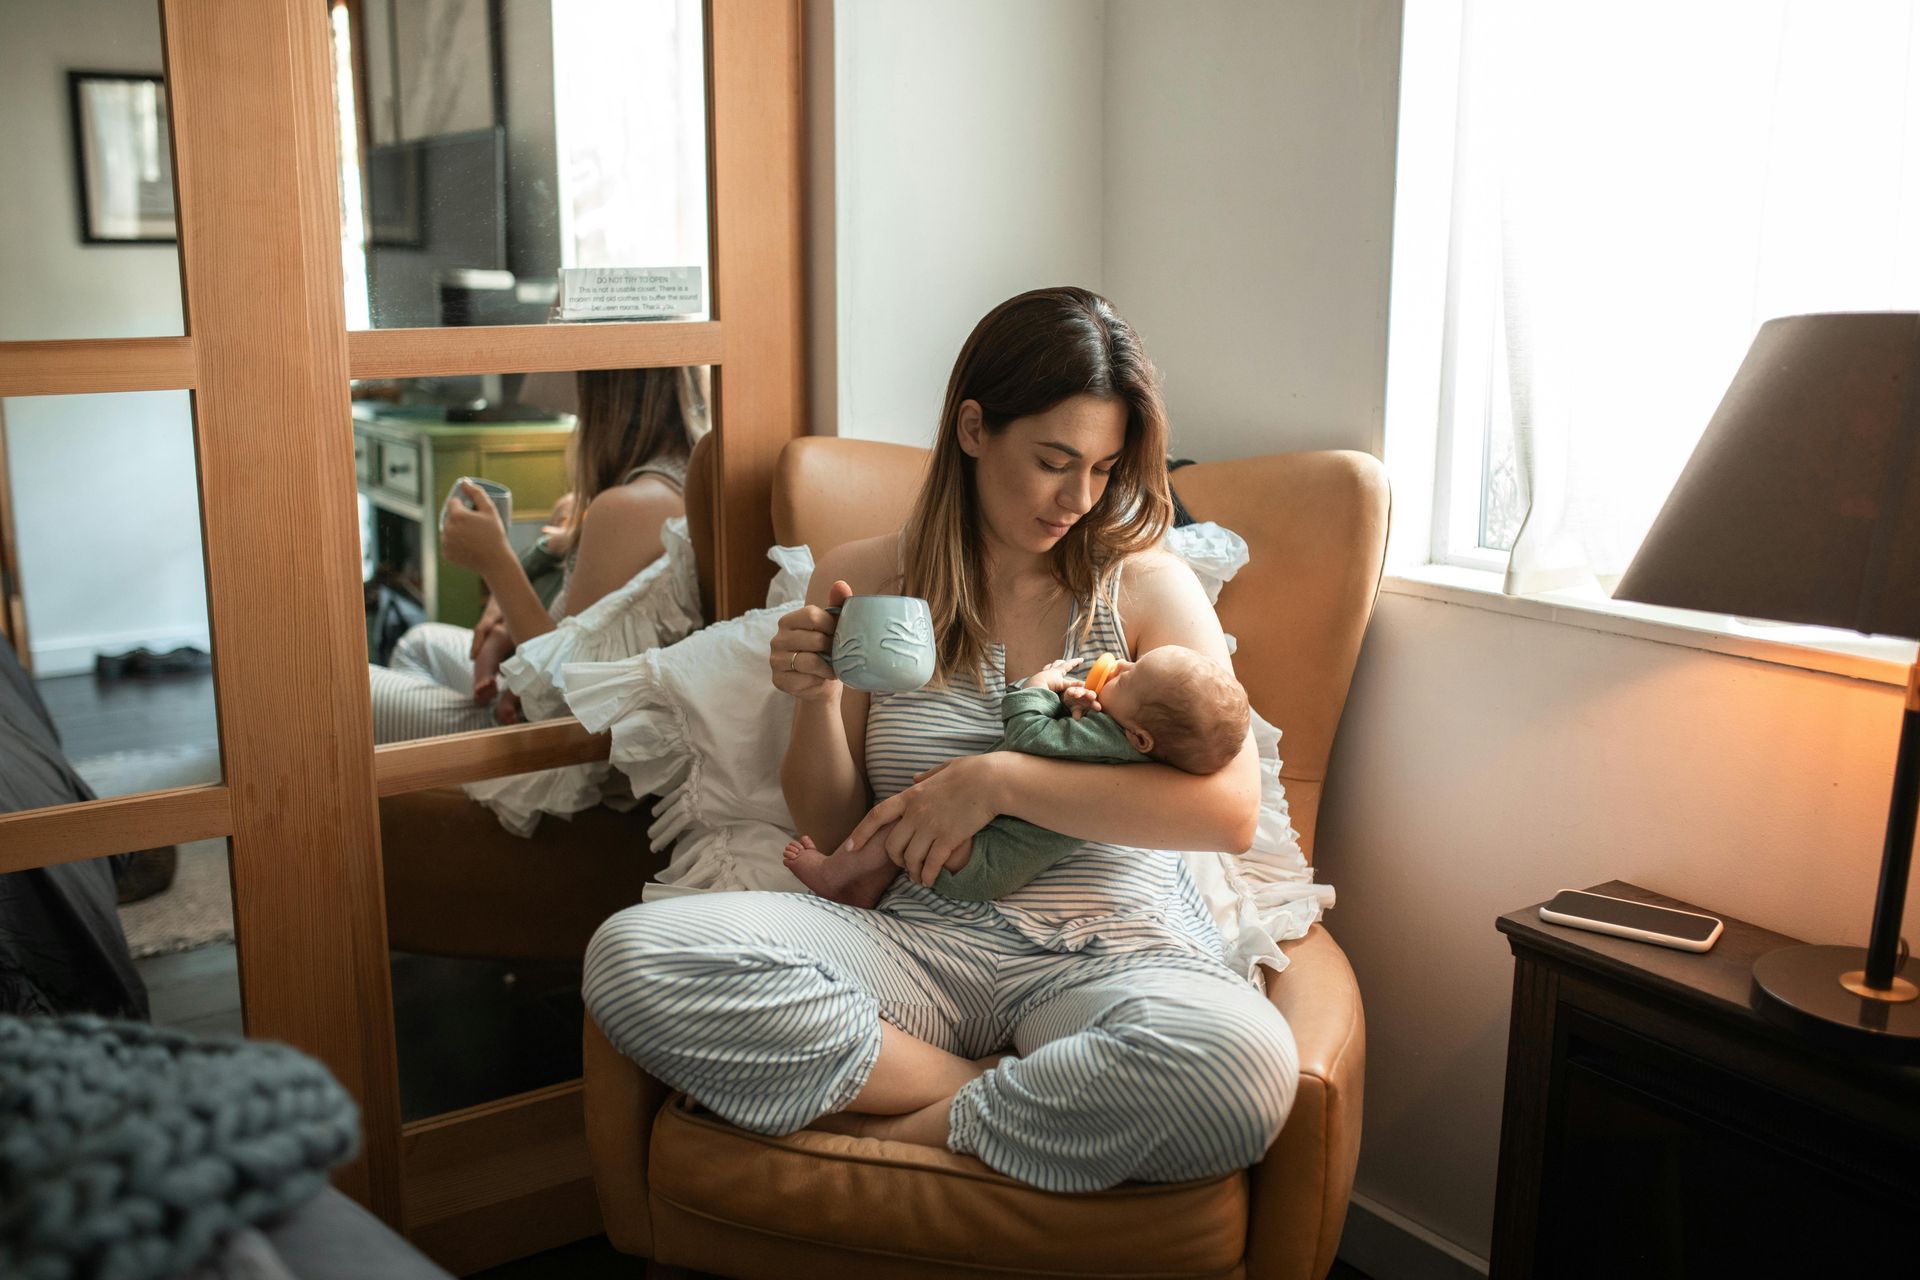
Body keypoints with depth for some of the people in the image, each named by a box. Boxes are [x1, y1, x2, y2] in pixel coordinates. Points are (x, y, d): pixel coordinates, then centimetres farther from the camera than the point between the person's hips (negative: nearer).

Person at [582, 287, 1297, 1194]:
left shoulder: (1150, 587, 4)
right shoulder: (863, 582, 8)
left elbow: (1232, 810, -8)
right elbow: (834, 832, 11)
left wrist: (1002, 780, -14)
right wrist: (818, 702, -10)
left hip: (1107, 956, -1)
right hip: (914, 942, 2)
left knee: (1246, 1062, -37)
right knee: (630, 956, -23)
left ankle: (891, 1131, -16)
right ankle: (998, 1093, -16)